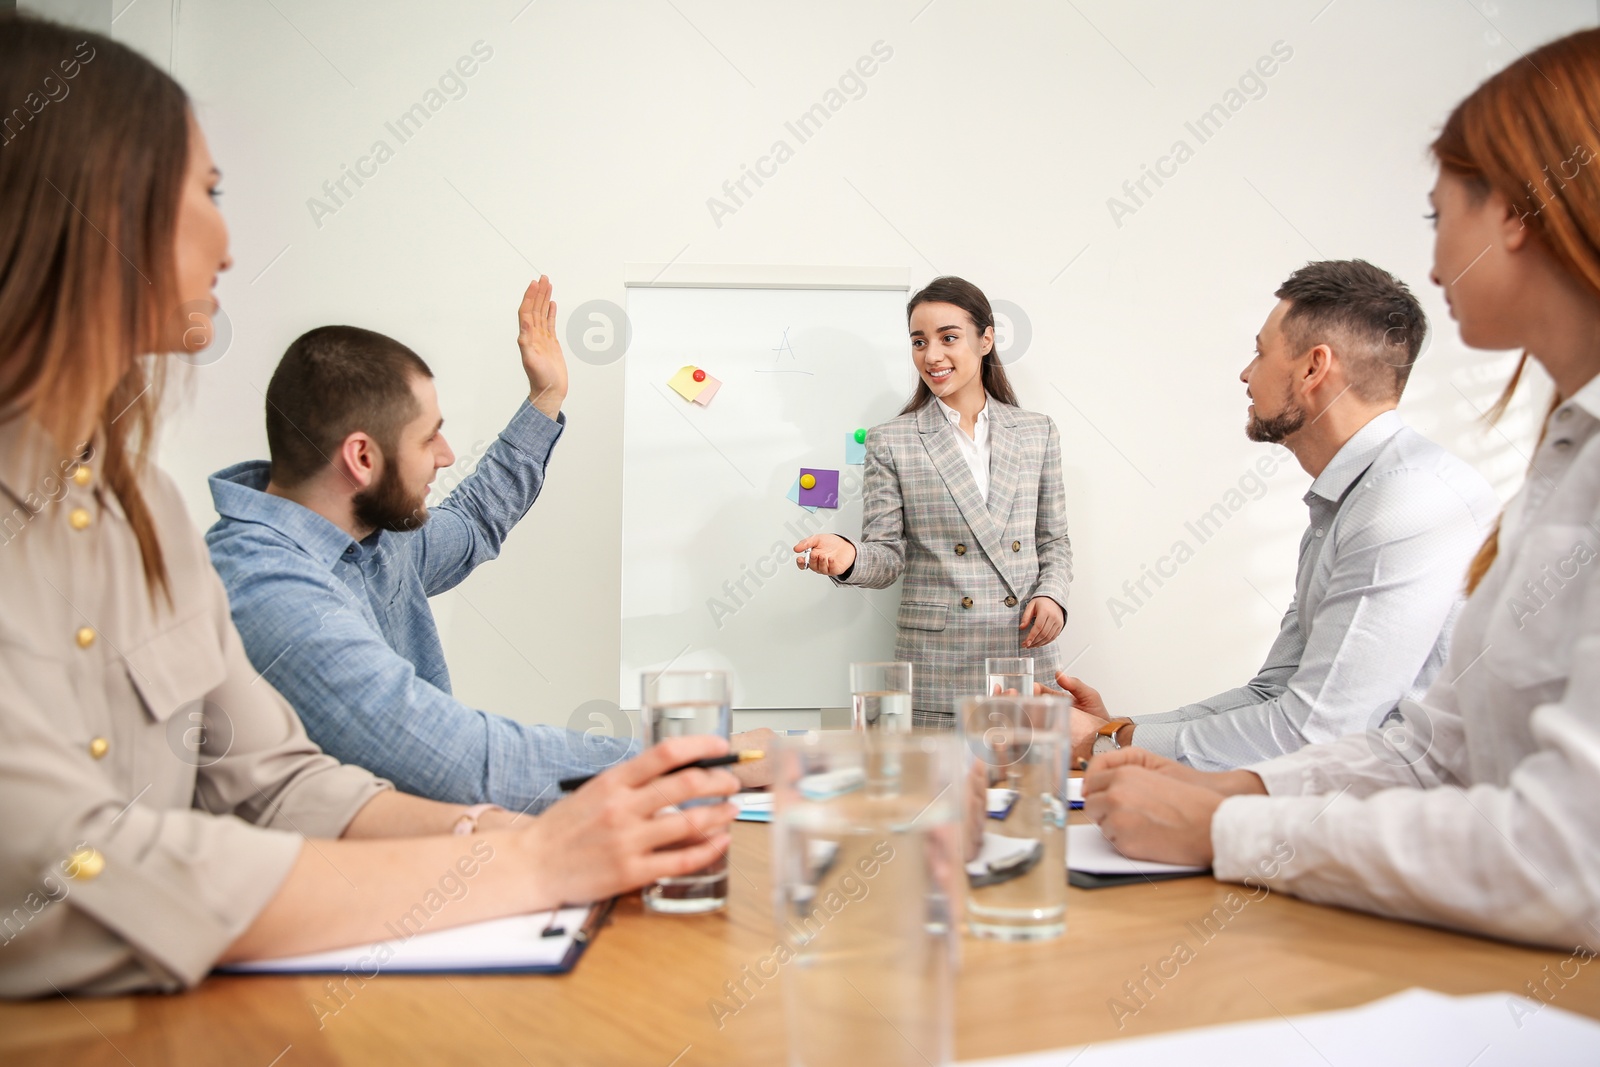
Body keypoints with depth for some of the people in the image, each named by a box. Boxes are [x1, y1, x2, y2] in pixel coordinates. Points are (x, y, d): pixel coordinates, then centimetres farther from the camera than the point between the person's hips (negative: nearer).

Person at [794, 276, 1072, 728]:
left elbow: (1054, 542, 14)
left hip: (1028, 653, 2)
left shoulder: (1037, 432, 10)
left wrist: (1052, 594, -4)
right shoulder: (890, 442, 3)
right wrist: (849, 558, -20)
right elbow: (888, 555, 0)